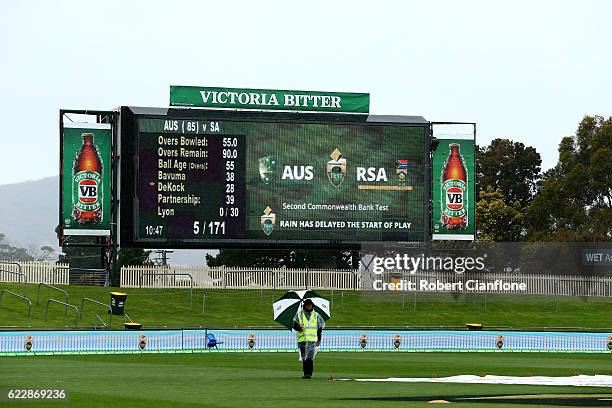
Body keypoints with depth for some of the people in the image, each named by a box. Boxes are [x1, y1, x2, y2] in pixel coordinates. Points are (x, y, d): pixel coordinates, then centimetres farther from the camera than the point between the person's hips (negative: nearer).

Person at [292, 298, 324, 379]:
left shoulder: (316, 315, 11)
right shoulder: (299, 314, 8)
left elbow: (320, 328, 16)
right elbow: (294, 326, 8)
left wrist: (319, 340, 10)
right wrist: (299, 327, -16)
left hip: (312, 340, 0)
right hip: (302, 340, 0)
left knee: (310, 358, -9)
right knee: (304, 358, 0)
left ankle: (309, 373, -6)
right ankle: (306, 373, 7)